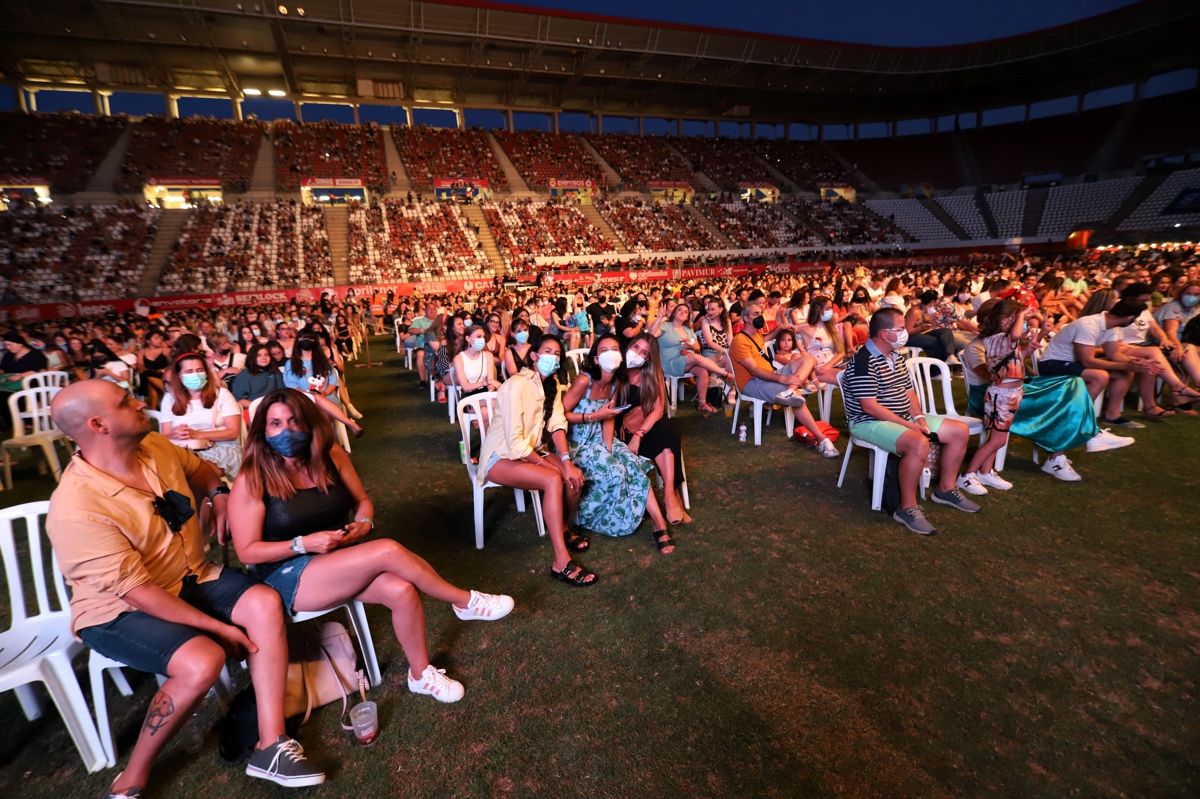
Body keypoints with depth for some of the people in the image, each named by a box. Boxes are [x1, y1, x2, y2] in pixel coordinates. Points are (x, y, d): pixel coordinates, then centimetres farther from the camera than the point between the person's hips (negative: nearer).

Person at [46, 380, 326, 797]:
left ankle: (271, 745, -13)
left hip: (190, 577, 7)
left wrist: (218, 493, -2)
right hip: (119, 611, -6)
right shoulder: (76, 509, -26)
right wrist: (218, 626, -23)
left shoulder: (155, 447, -6)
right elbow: (136, 592, -25)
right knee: (203, 661, -31)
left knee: (264, 602, -19)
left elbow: (199, 468, 20)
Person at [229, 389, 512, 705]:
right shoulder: (252, 480, -13)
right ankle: (465, 602, -9)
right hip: (289, 577, -5)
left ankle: (421, 673, -2)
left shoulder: (331, 456, -1)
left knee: (402, 590, -25)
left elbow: (362, 501, 10)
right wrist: (305, 543, -22)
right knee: (388, 551, -28)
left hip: (340, 559, 5)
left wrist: (363, 523, -13)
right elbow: (247, 551, -10)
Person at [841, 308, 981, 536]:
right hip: (870, 423, -10)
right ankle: (907, 508, -21)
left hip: (905, 419, 10)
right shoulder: (864, 362, -21)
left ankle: (945, 489, 23)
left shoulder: (897, 356, 10)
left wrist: (919, 418, -3)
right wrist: (909, 425, -22)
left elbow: (908, 391, 15)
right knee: (919, 443, -36)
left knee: (960, 431, 8)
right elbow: (869, 407, -25)